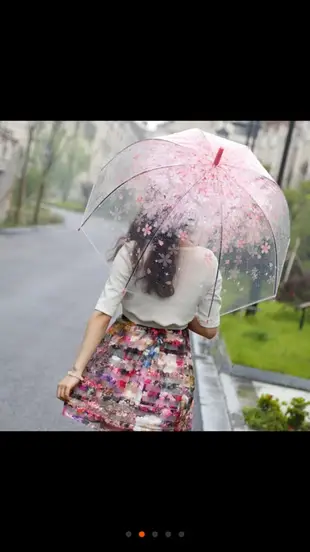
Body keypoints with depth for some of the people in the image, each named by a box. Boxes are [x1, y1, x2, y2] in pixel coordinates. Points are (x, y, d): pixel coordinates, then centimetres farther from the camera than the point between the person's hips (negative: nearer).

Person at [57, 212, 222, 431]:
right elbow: (209, 330, 0)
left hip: (125, 352, -1)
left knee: (109, 420, 15)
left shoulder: (131, 252, -13)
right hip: (172, 362, 2)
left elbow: (102, 315, -16)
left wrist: (76, 370, -12)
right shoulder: (207, 262, -7)